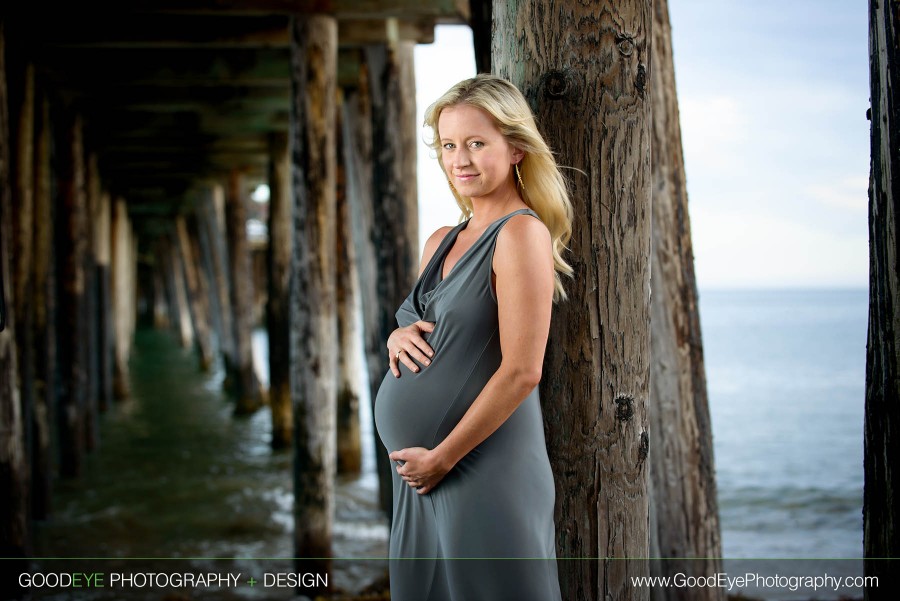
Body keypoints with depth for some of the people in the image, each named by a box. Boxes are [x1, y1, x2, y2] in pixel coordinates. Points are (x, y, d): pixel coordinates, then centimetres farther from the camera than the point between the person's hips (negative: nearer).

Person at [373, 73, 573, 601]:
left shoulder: (522, 233, -11)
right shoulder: (441, 242, 13)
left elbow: (521, 371, -17)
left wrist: (442, 457, -14)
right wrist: (397, 338, 0)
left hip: (485, 470, -8)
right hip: (418, 475, 8)